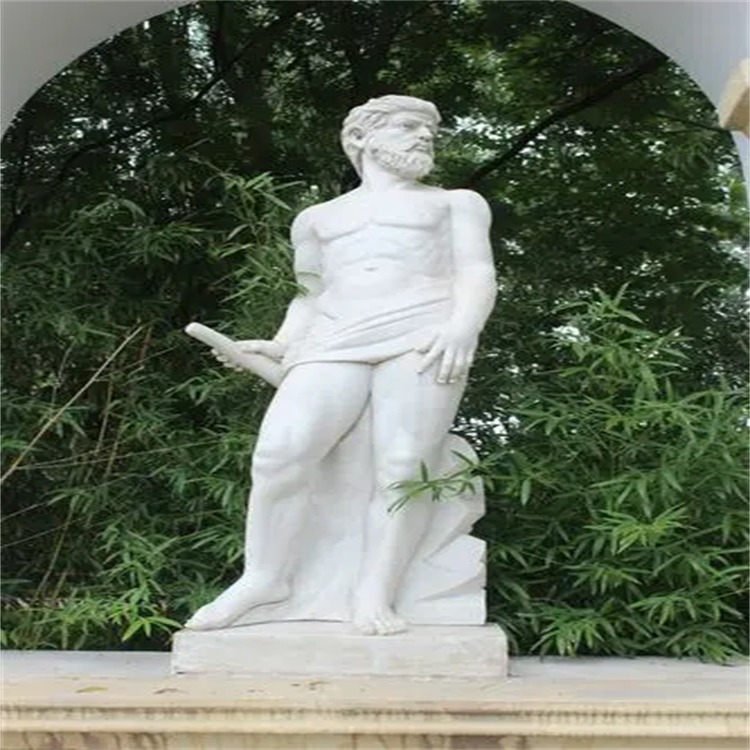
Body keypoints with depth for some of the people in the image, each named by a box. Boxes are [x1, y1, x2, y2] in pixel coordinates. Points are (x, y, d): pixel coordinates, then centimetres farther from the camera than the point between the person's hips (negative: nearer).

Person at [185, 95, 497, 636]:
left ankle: (374, 594, -20)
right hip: (334, 346, 2)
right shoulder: (318, 219, 32)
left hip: (422, 335, -1)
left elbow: (477, 275, 11)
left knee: (405, 467, -24)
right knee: (281, 449, -24)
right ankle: (266, 576, -13)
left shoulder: (456, 203, 25)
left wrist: (462, 327, -11)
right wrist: (282, 346, 12)